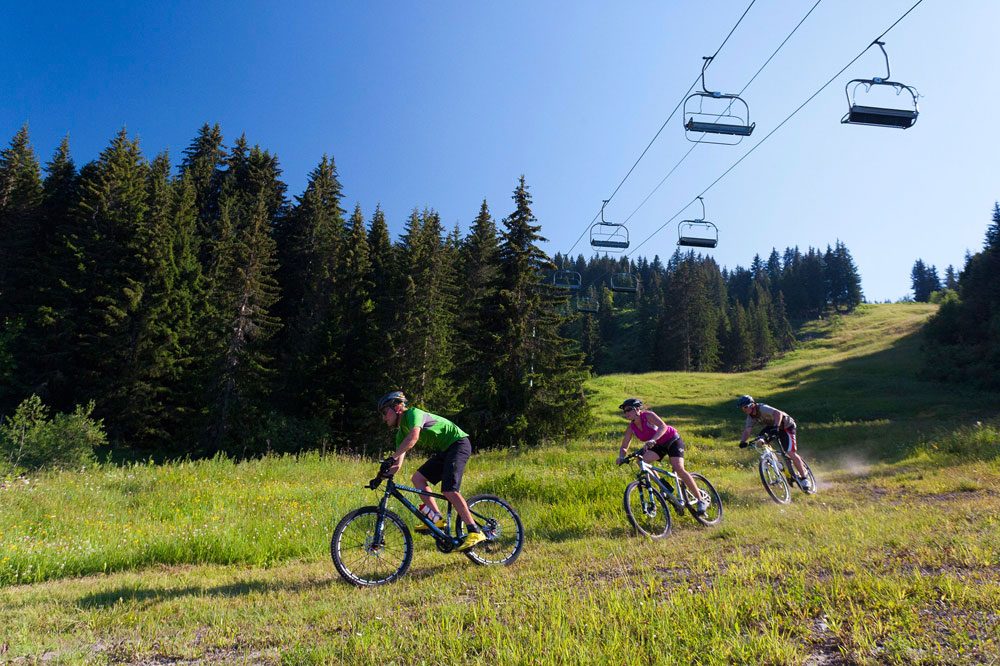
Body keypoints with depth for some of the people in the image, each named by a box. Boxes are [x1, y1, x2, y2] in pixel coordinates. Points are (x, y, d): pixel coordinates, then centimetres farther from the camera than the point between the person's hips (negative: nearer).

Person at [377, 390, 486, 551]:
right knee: (418, 477, 0)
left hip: (459, 443, -10)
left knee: (449, 490, -20)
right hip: (444, 450, 10)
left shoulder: (413, 413, -14)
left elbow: (413, 437, -33)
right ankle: (437, 518, 0)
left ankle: (474, 532, -18)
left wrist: (391, 457, -35)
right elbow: (398, 464, 9)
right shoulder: (401, 432, 13)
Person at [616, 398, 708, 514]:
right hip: (659, 445, 6)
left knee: (678, 469, -23)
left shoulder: (648, 415, -25)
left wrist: (652, 440, -57)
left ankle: (701, 501, -11)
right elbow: (624, 447, -8)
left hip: (672, 440, -6)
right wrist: (621, 457, -30)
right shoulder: (631, 427, -9)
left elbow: (663, 426, -42)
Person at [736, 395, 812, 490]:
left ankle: (805, 478, -4)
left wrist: (776, 427, -59)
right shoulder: (750, 417, -5)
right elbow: (747, 431, -12)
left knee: (791, 453, -18)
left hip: (786, 426, -9)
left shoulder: (762, 408, -28)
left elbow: (778, 413, -44)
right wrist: (742, 441, -31)